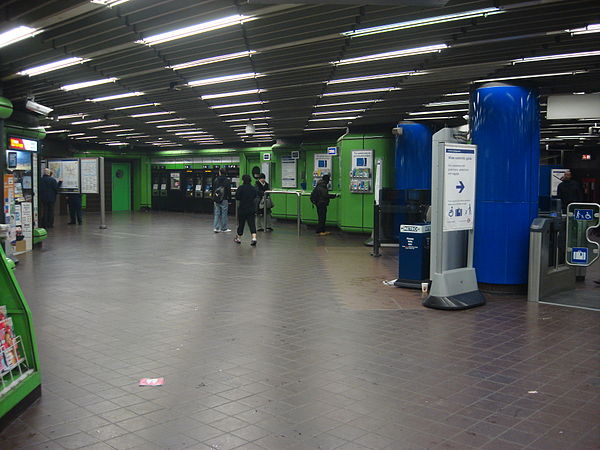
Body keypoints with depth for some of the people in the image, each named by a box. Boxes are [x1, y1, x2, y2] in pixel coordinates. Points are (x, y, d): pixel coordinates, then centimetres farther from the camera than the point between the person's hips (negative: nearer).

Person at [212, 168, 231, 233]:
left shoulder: (216, 180, 5)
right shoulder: (227, 180, -7)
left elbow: (213, 189, 10)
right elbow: (229, 191, -7)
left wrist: (213, 198, 16)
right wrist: (229, 199, 1)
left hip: (216, 199, 4)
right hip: (224, 199, -4)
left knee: (217, 213, 9)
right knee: (224, 213, 2)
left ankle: (216, 228, 5)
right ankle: (224, 228, 6)